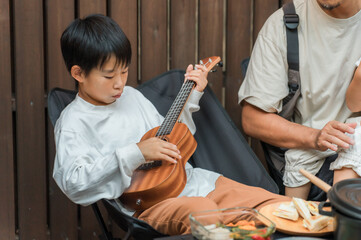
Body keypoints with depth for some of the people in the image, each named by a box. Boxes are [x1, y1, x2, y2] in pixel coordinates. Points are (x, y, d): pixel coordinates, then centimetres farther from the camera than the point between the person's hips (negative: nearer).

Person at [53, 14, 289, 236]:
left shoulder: (132, 96, 21)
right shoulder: (73, 122, 0)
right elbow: (75, 184, -15)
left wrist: (191, 95, 19)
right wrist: (136, 153, -18)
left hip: (194, 181, 7)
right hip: (149, 202, -7)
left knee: (276, 205, -13)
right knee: (202, 211, -42)